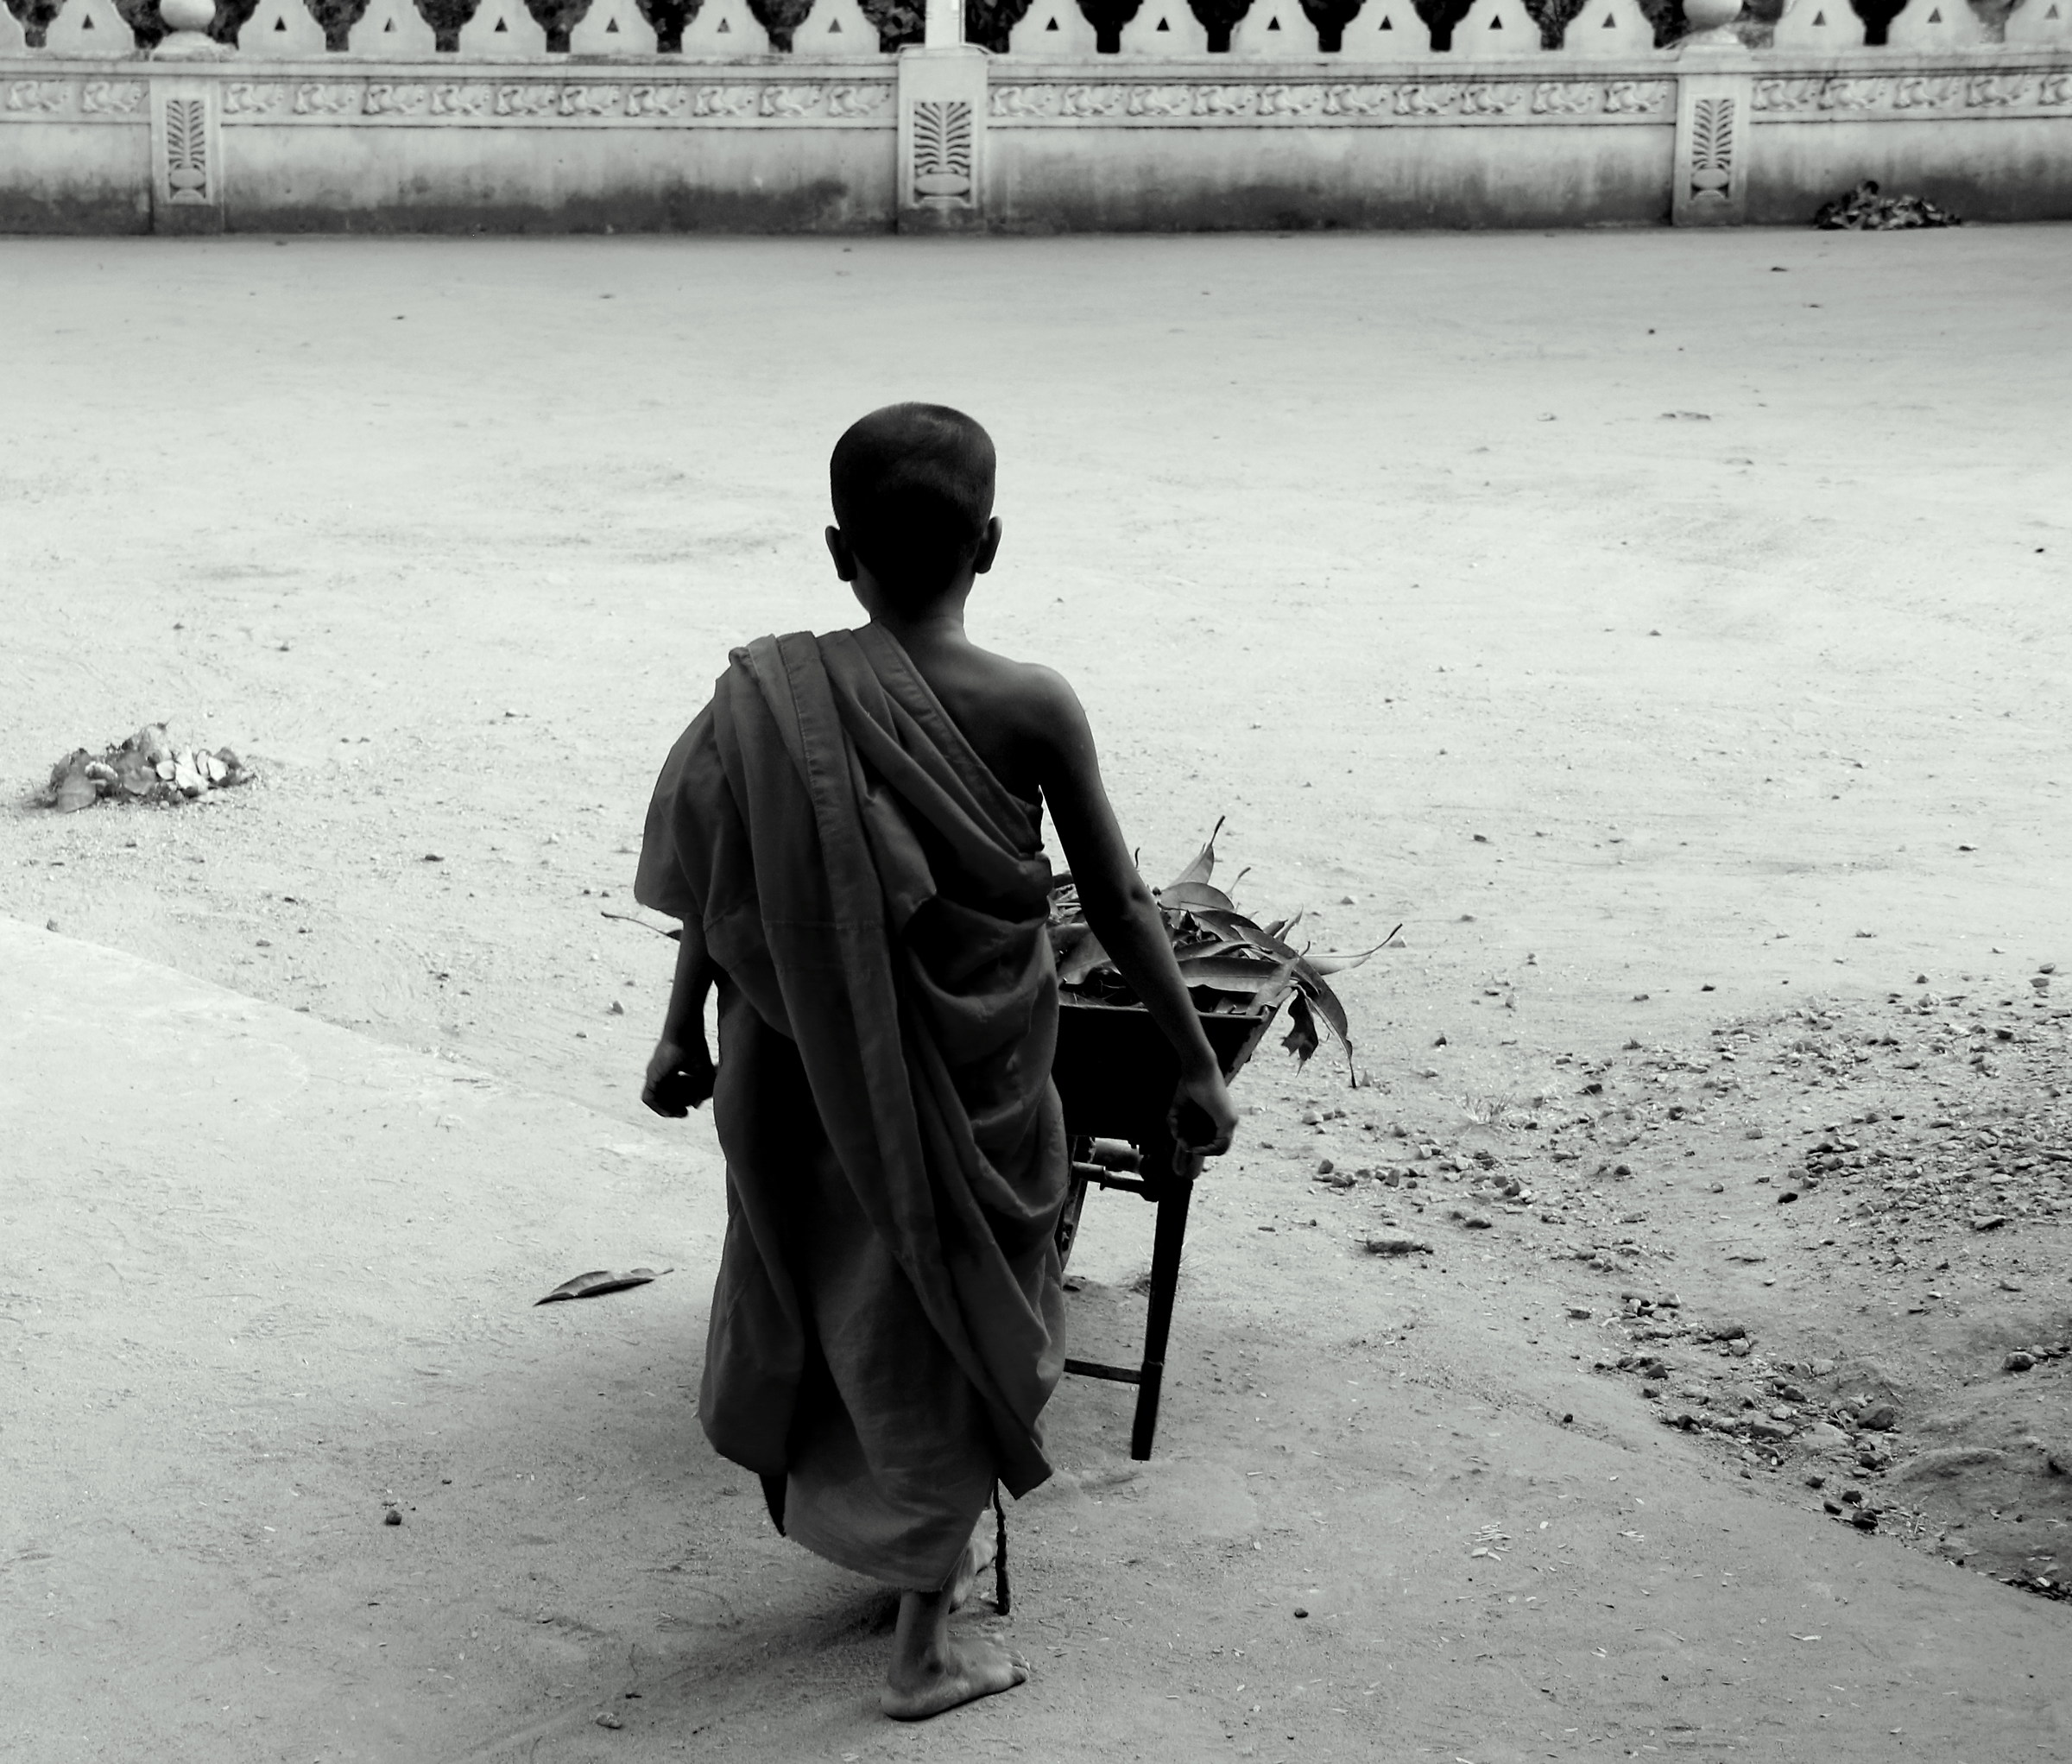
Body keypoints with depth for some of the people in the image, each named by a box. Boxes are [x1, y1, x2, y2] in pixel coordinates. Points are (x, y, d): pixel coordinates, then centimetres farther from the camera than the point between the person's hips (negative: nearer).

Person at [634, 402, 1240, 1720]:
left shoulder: (773, 699, -11)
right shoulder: (1032, 709, -15)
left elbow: (718, 896, -4)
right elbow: (1120, 904, -8)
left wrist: (684, 1035, 10)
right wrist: (1200, 1063, 2)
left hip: (815, 1069, 2)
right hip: (973, 1077, -2)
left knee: (846, 1297, 22)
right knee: (956, 1322, 13)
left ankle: (915, 1546, 40)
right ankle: (929, 1641, 20)